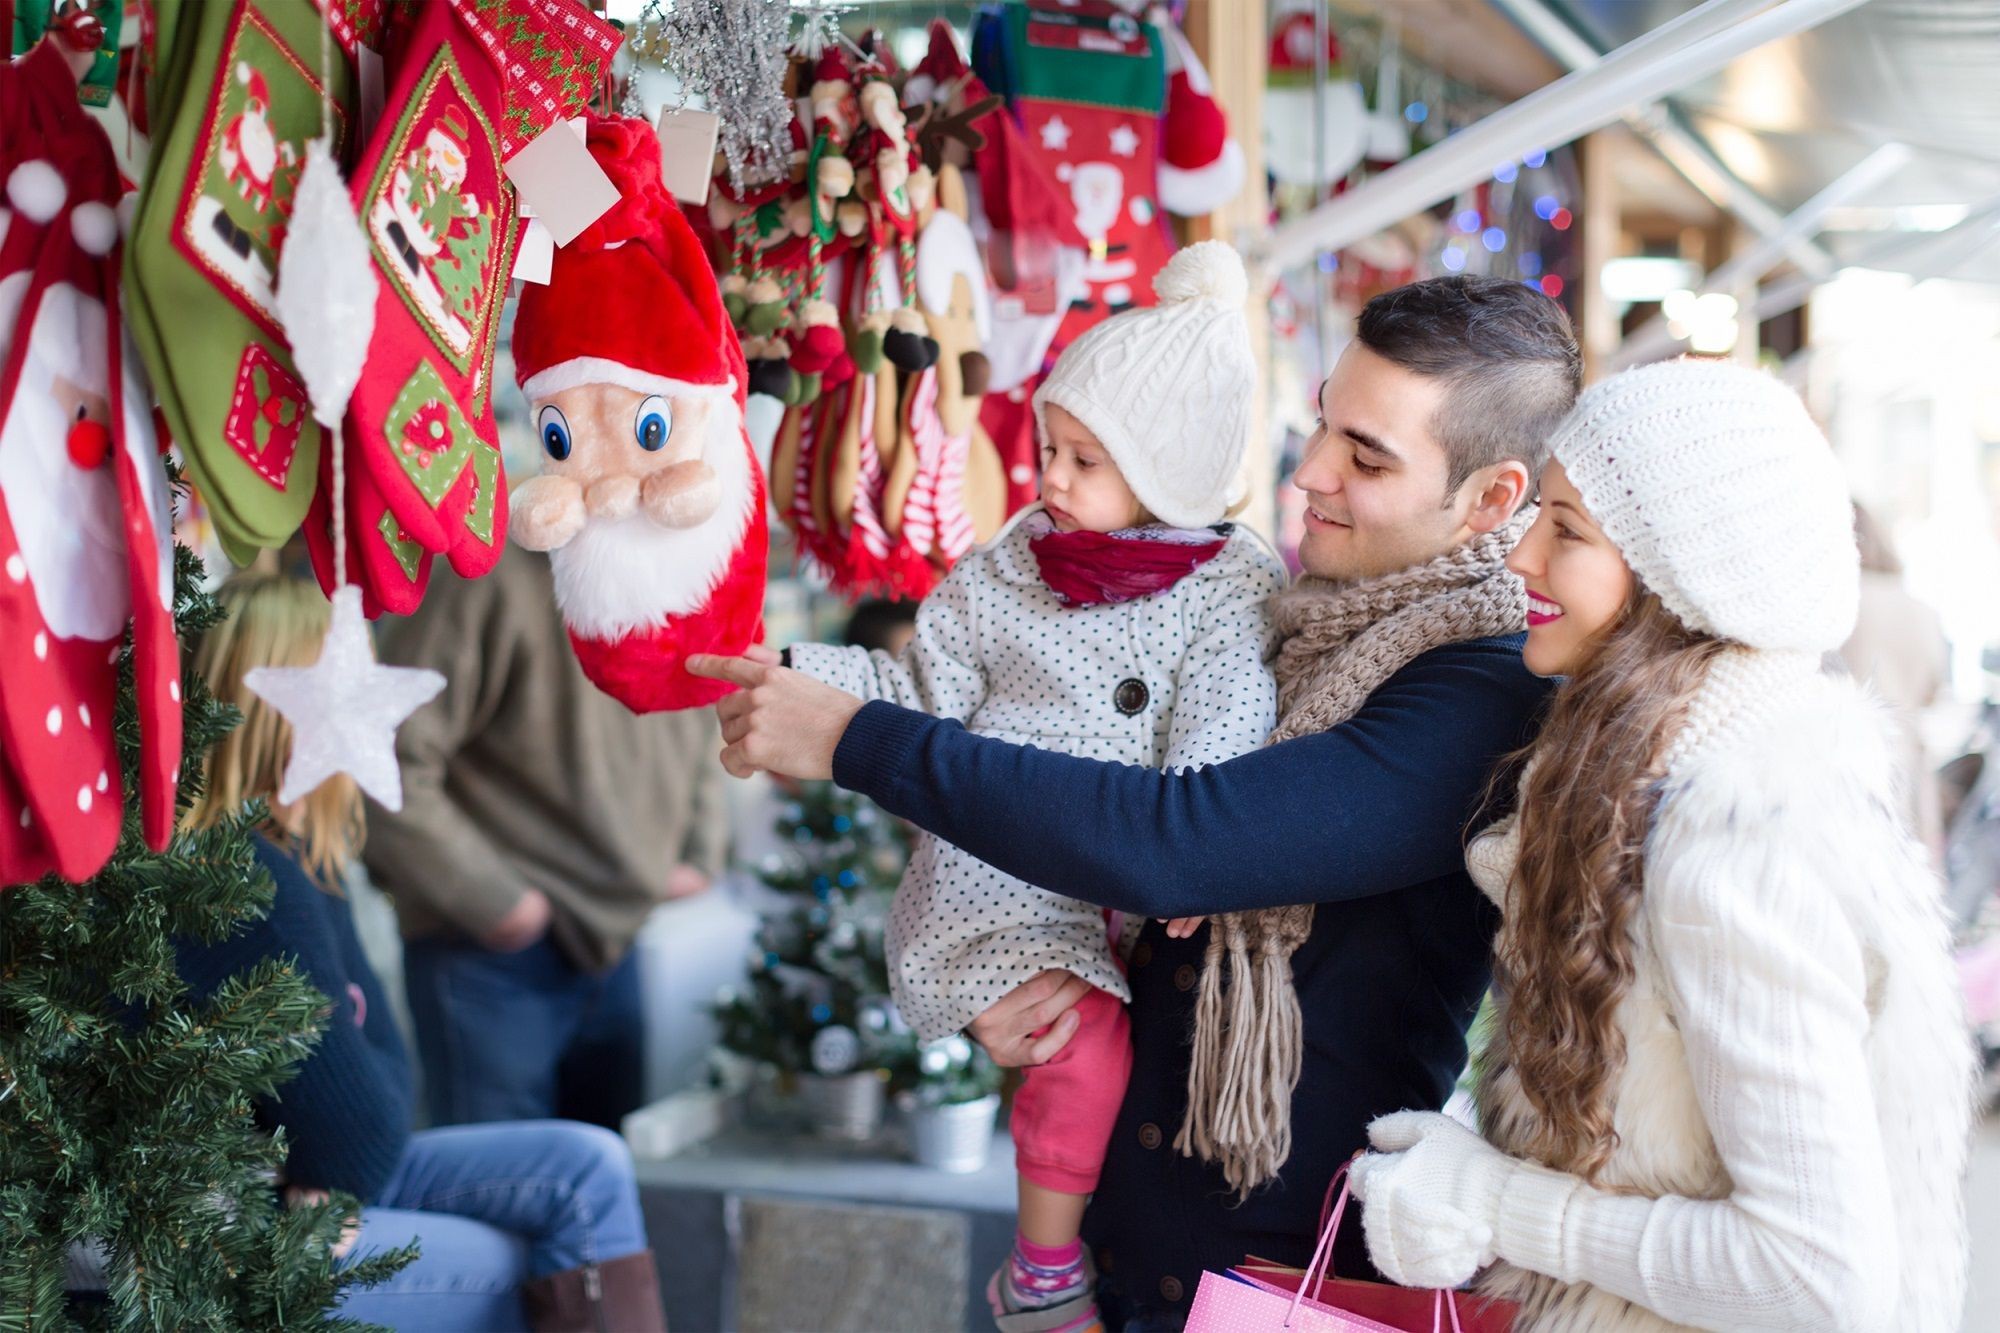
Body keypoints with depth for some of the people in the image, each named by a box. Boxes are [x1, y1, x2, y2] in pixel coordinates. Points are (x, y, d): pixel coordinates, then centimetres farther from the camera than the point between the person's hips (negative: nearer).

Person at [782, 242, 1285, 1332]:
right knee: (1087, 1040, -20)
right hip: (998, 864, -2)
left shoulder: (1235, 587, -3)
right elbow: (925, 691, 7)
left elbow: (1215, 742, -13)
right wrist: (794, 670, -4)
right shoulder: (1015, 561, 3)